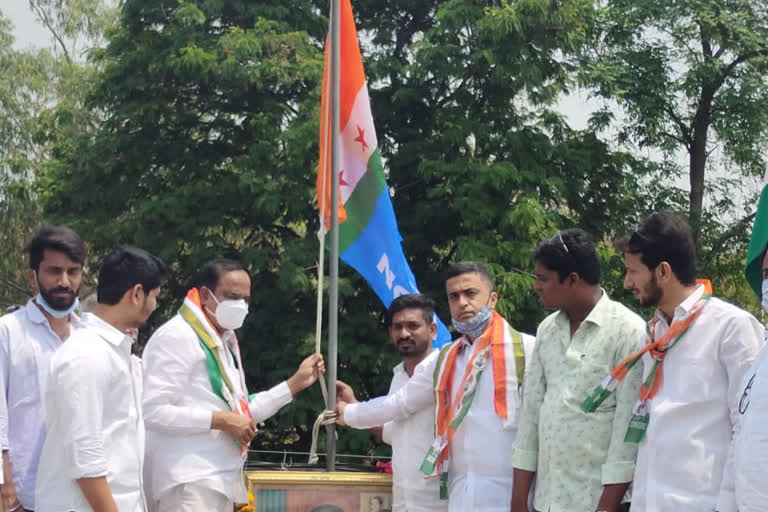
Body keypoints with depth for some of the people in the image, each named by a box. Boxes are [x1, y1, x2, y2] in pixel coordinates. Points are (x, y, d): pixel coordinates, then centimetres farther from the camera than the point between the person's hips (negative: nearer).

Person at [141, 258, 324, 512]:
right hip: (188, 482, -10)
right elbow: (153, 411, -19)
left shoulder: (224, 342, 19)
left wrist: (296, 383, 20)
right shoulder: (177, 337, -11)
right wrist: (221, 420, -17)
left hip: (219, 479, 10)